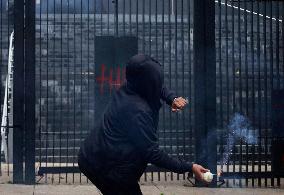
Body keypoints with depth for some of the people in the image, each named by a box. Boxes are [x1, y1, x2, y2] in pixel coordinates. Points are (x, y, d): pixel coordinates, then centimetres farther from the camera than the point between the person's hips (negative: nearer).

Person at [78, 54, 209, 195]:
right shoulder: (138, 111, -27)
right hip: (108, 168, -9)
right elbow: (152, 153, -25)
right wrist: (189, 167, -21)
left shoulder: (126, 90, -2)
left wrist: (172, 99, -1)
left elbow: (158, 88, 19)